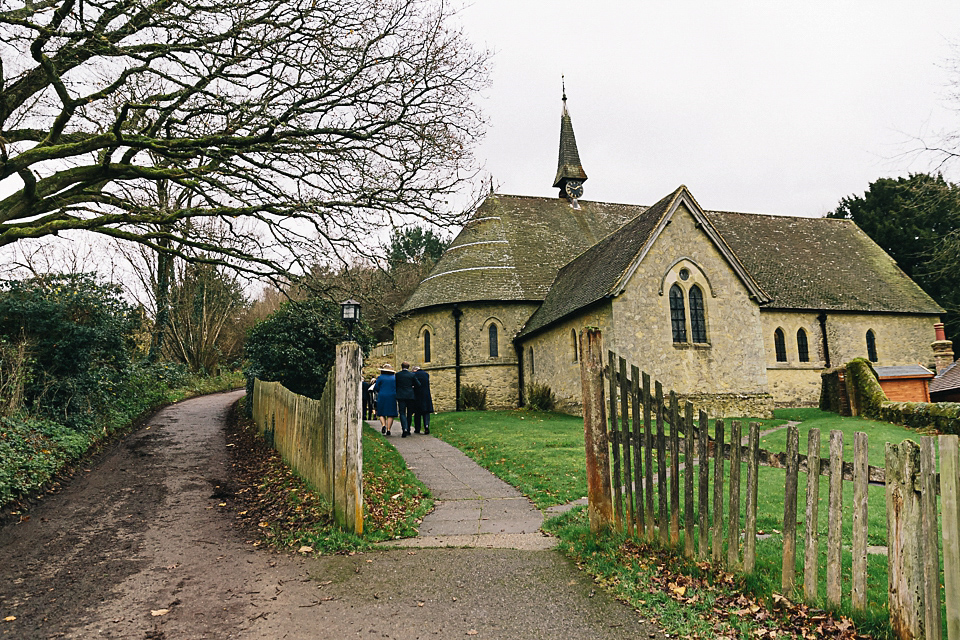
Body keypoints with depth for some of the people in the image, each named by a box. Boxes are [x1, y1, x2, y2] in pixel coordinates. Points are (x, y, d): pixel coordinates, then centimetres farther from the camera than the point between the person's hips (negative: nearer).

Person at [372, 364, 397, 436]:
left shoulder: (380, 377, -3)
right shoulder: (394, 378, 4)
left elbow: (376, 388, 0)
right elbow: (397, 388, 6)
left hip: (382, 397, -1)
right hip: (392, 397, 1)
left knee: (381, 413, 10)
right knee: (390, 414, 3)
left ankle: (383, 425, -13)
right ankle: (388, 429, -2)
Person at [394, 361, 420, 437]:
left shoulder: (398, 374, -2)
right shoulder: (412, 375, -2)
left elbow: (395, 384, 4)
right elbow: (418, 384, 0)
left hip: (401, 396, -1)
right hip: (411, 396, 1)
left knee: (402, 413, -1)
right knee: (409, 414, 13)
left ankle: (405, 429, -19)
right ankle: (408, 430, 18)